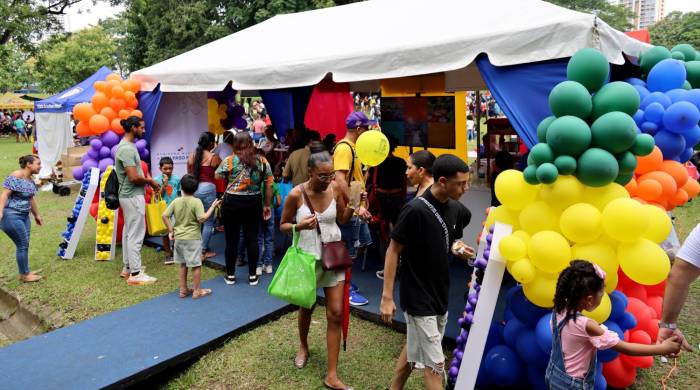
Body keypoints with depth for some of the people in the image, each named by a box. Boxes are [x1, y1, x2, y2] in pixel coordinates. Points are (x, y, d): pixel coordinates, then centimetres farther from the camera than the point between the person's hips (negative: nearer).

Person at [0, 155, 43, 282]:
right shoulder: (15, 177, -15)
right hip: (11, 216, -8)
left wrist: (36, 215, 28)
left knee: (24, 244, 12)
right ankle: (24, 275, 9)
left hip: (24, 216, 8)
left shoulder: (30, 180, 11)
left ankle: (25, 272, 24)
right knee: (23, 245, -3)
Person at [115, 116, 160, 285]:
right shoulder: (127, 149, -20)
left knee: (128, 232, 16)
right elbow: (134, 177, -24)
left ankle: (127, 268, 26)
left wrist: (148, 181, 6)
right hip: (133, 197, -11)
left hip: (129, 196, 11)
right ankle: (135, 274, 0)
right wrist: (150, 181, -9)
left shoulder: (127, 146, 12)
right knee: (136, 235, -6)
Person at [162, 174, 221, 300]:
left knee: (183, 264, 18)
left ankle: (183, 290, 25)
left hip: (179, 237, 5)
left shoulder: (176, 201, 1)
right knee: (196, 265, 5)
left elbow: (165, 215, -1)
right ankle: (197, 291, 12)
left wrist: (171, 230, 7)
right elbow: (202, 219, -20)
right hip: (193, 238, -5)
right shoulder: (197, 202, -14)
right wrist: (213, 206, -12)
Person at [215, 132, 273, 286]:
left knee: (232, 239, 9)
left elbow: (217, 176, 4)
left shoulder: (229, 161, -6)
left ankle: (230, 275, 22)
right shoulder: (262, 161, -1)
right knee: (252, 238, 8)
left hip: (232, 202, -1)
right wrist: (267, 205, 9)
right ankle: (252, 275, 18)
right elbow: (269, 186, 0)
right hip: (253, 203, 2)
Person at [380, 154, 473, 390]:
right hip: (418, 297, -7)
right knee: (434, 363, 0)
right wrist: (387, 296, -16)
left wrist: (459, 248, -2)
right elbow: (393, 251, -16)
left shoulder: (456, 209, -1)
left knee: (414, 349, 21)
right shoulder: (415, 210, -22)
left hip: (440, 294, 7)